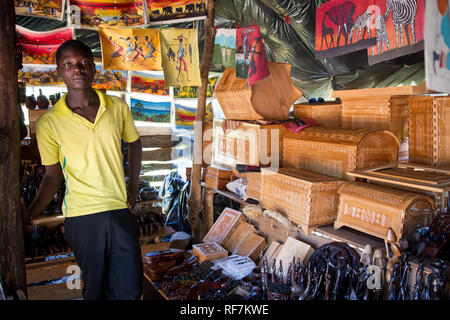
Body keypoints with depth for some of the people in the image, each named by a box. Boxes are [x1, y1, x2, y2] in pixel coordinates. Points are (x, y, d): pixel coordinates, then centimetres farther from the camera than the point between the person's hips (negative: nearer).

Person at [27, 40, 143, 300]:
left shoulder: (118, 107, 0)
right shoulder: (49, 123, -4)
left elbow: (134, 143, 17)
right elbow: (53, 175, 3)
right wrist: (28, 217, -10)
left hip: (120, 211, 2)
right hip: (82, 218, -1)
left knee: (130, 290, 7)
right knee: (95, 288, 14)